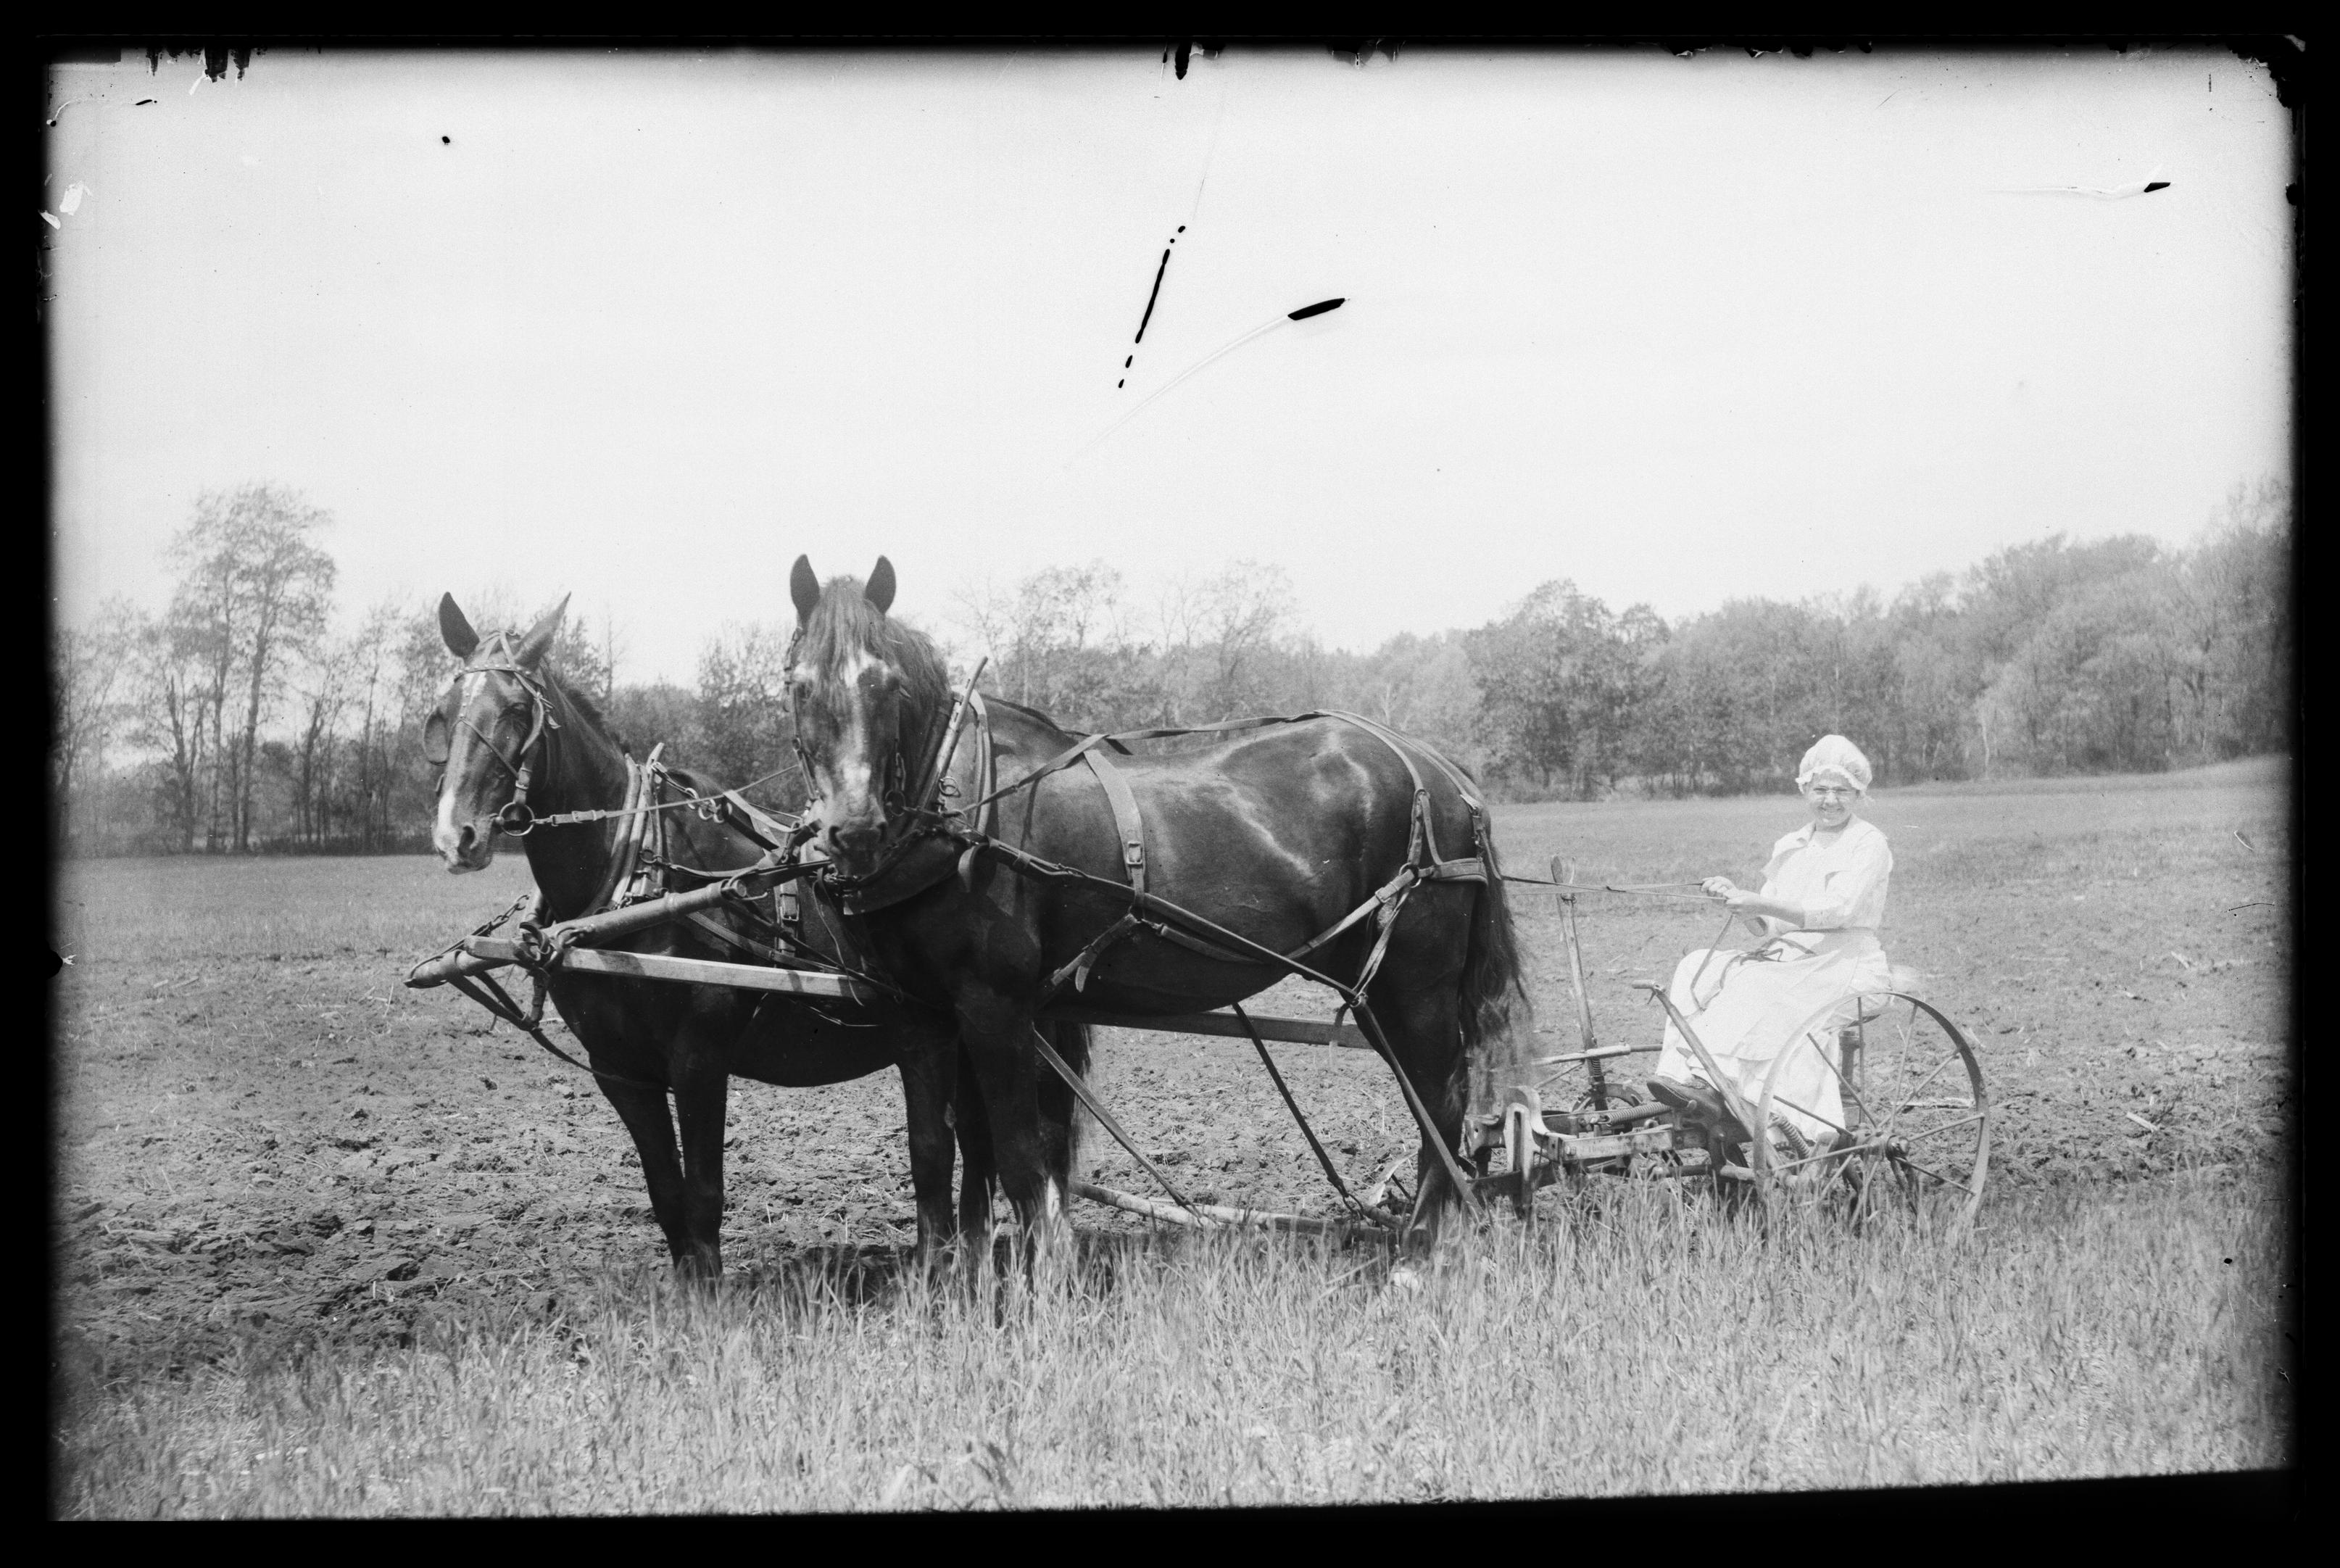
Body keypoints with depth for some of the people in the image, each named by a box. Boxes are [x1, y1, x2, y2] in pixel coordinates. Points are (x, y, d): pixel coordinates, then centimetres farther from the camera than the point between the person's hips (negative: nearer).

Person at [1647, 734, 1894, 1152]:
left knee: (1756, 989, -34)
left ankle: (1710, 1083, -42)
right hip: (1786, 958, 7)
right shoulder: (1789, 847, 19)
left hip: (1843, 966, -7)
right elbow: (1768, 926, 14)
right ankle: (1683, 1074, -33)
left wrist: (1756, 900, -23)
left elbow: (1837, 910, -17)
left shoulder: (1868, 844, -2)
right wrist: (1735, 899, -8)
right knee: (1696, 970, -16)